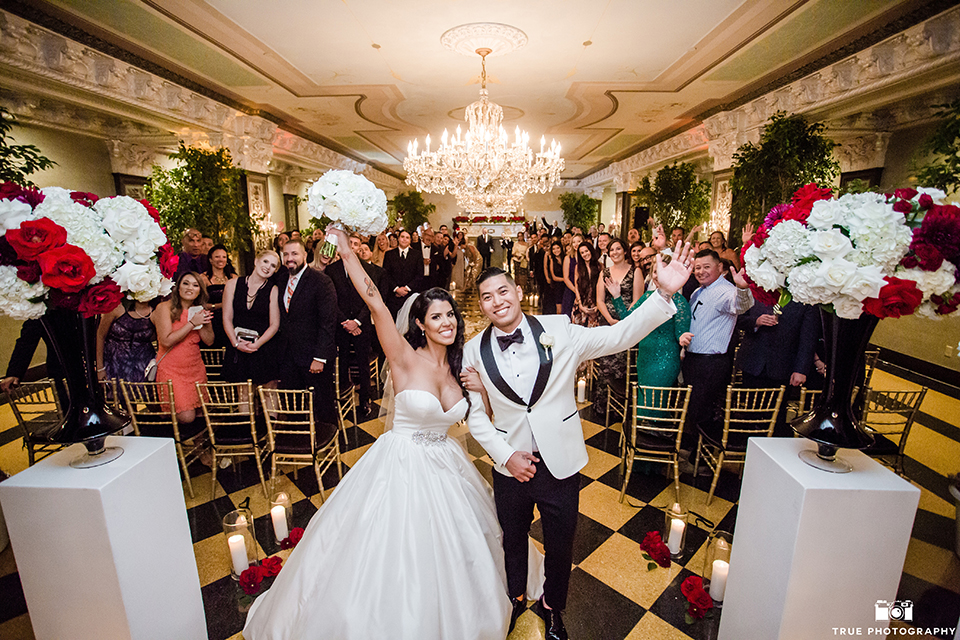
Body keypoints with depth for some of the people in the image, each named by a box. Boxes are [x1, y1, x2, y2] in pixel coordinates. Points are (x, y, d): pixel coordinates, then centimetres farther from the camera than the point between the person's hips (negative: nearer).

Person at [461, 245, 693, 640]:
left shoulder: (558, 330, -13)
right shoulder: (474, 351, -8)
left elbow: (620, 335, -16)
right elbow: (474, 414, -2)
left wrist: (664, 294, -29)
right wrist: (505, 455, -11)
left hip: (560, 462, -1)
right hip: (510, 464, 1)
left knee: (560, 545, 21)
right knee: (512, 539, 25)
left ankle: (551, 606, 54)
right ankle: (515, 599, 58)